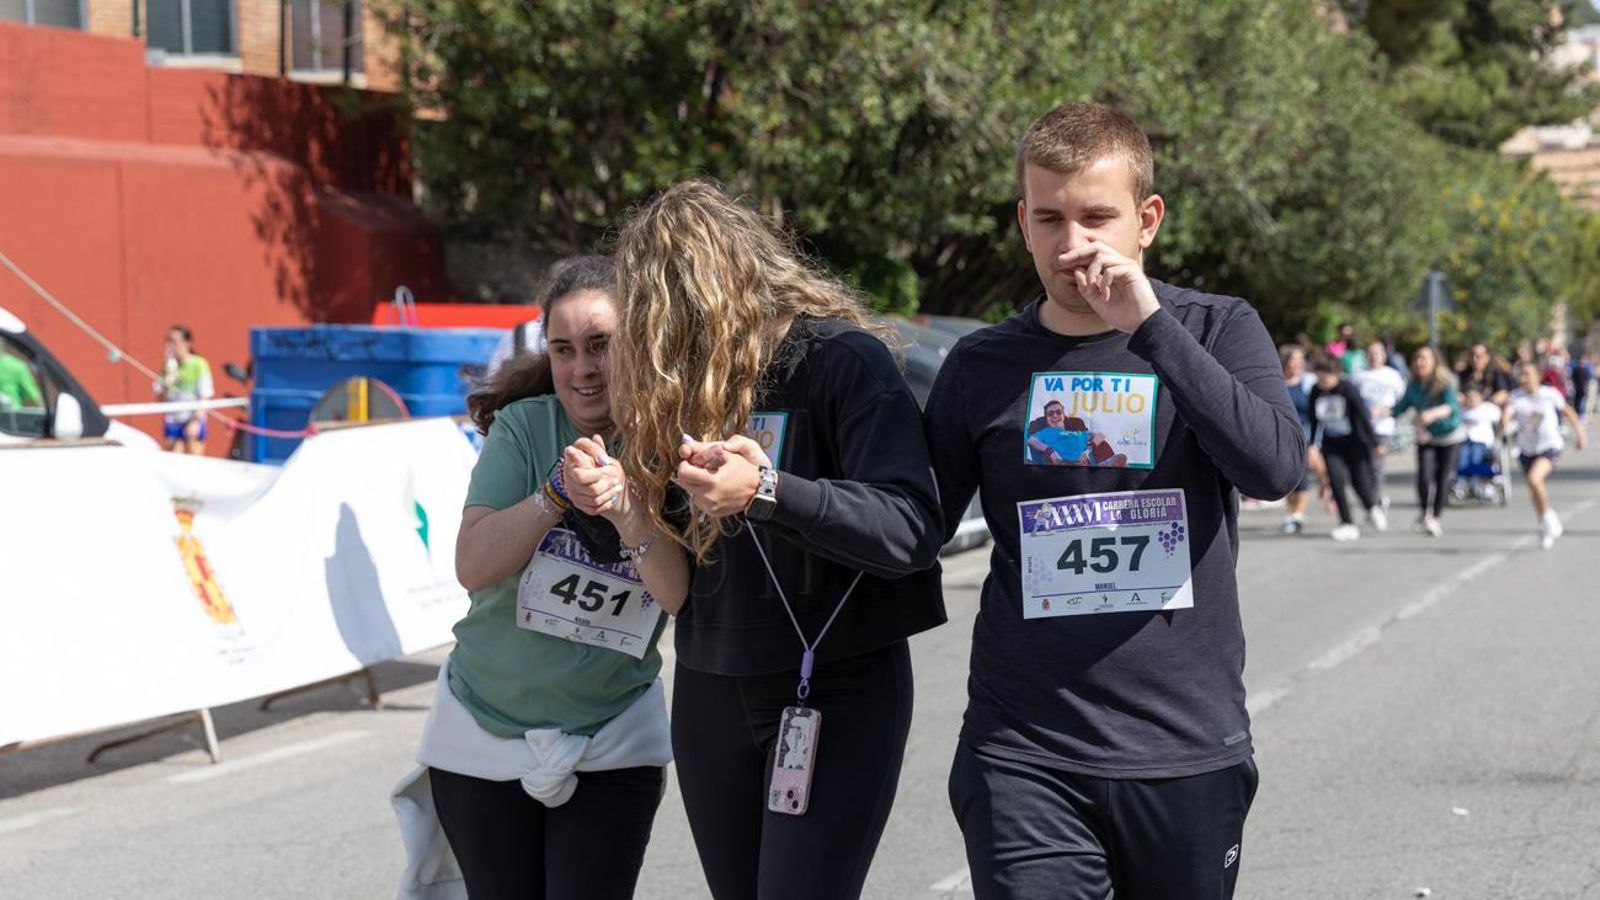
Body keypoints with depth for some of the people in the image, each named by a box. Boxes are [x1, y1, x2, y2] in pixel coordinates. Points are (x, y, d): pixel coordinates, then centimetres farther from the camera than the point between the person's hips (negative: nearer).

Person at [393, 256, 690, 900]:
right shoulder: (525, 426, -8)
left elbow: (680, 596, -18)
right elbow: (473, 567, -16)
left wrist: (625, 506, -33)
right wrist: (558, 492, -29)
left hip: (613, 740, 0)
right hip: (485, 730, 1)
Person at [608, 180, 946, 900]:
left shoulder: (843, 358, -12)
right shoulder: (686, 379, 8)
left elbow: (913, 531, -24)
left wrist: (766, 490, -34)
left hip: (836, 691, -6)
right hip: (710, 693, 6)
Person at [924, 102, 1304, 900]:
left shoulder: (1215, 331, 2)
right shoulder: (984, 367, 5)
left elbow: (1276, 468, -16)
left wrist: (1147, 324, -19)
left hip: (1187, 749, 0)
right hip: (1025, 754, 0)